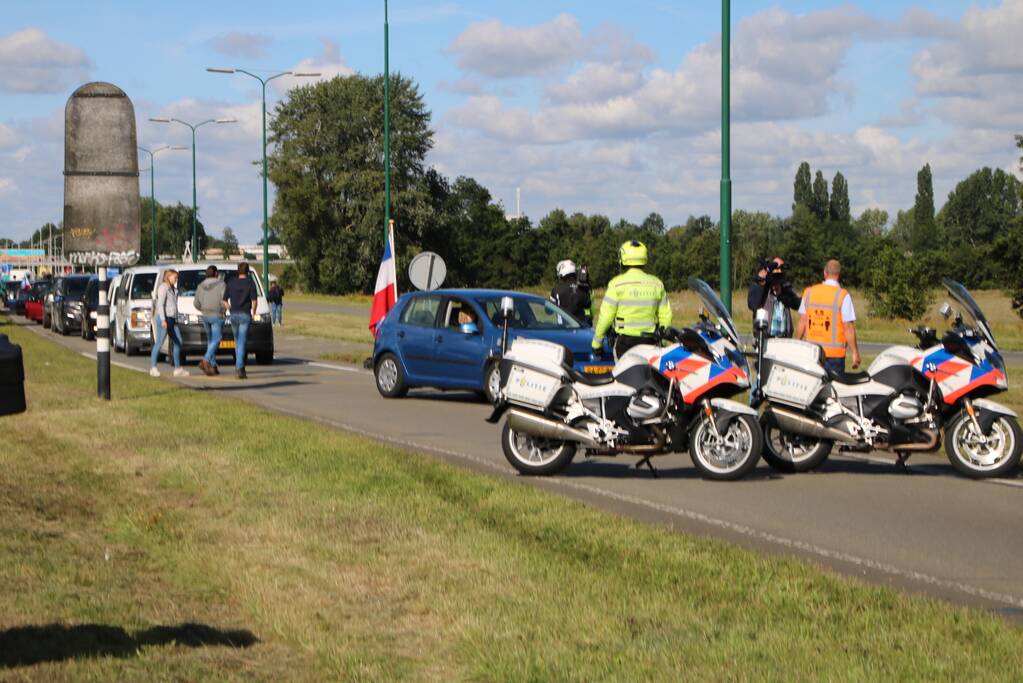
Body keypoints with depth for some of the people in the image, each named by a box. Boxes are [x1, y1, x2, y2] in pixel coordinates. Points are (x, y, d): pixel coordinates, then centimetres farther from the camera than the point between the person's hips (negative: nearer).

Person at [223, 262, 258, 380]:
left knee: (237, 341, 18)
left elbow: (225, 299, 10)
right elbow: (254, 300, -11)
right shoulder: (250, 282, -4)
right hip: (245, 315, -4)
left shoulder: (231, 282, 8)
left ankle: (239, 367, 21)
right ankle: (239, 368, -16)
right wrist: (253, 311, 5)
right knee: (242, 342, -6)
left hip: (233, 314, 4)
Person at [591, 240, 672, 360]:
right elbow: (665, 316, 8)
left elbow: (606, 316, -7)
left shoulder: (617, 283, -8)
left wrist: (597, 341, 3)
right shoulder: (656, 284, 5)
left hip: (625, 341, -4)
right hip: (649, 341, 4)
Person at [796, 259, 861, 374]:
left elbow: (802, 322, 7)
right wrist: (855, 353, -5)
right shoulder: (843, 296, -10)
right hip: (835, 352, -4)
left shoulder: (809, 292, 3)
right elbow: (848, 327, -11)